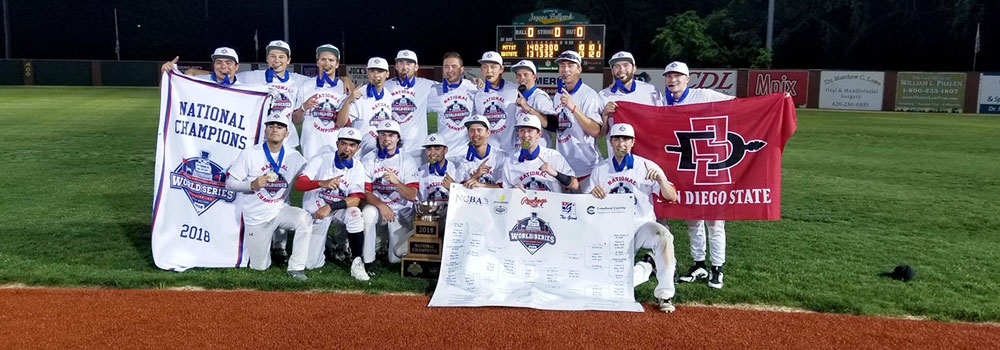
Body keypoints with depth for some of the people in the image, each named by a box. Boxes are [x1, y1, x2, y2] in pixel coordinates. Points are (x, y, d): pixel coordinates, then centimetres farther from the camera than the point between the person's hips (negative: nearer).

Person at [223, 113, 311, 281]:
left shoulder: (294, 157, -1)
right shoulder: (249, 154, -7)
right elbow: (229, 183, -7)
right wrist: (252, 185, -25)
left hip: (280, 210, 1)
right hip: (256, 217, -1)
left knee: (304, 218, -31)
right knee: (260, 266, 2)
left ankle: (296, 267, -17)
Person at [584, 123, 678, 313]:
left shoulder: (647, 166, -1)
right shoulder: (600, 169, 6)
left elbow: (672, 197, -9)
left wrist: (660, 180, -29)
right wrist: (592, 194, -18)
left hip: (642, 226, -1)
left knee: (664, 236, -35)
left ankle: (664, 294, -21)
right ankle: (644, 267, 16)